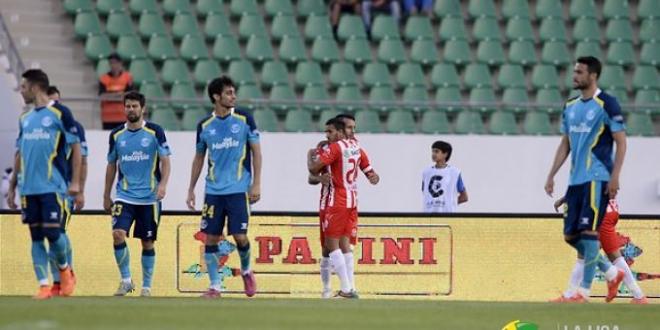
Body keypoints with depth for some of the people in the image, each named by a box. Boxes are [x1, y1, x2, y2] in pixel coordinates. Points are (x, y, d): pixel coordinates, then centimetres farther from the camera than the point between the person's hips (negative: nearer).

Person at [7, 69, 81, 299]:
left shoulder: (60, 113, -3)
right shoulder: (25, 118, 16)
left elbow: (75, 147, -3)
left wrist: (75, 182, -9)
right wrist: (12, 187, 16)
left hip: (53, 186, -6)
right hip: (29, 188, 6)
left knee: (52, 233, -11)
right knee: (36, 237, 2)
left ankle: (64, 269, 16)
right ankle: (43, 286, 3)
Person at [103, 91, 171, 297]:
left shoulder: (155, 132, -4)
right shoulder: (117, 135, 5)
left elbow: (165, 162, -4)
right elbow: (111, 166, 14)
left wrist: (163, 184, -21)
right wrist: (106, 196, 15)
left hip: (149, 197, -2)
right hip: (124, 196, 2)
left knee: (147, 242, 4)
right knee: (118, 235, -16)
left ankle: (146, 286, 16)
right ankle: (125, 280, -4)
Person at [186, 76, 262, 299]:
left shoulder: (244, 119, -1)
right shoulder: (205, 126, 5)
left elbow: (256, 152, 2)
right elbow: (199, 158, 14)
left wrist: (256, 184, -5)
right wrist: (191, 189, 12)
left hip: (238, 189, -2)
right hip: (213, 190, 2)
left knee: (240, 236, -7)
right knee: (211, 238, -1)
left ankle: (246, 271, 21)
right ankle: (215, 285, 7)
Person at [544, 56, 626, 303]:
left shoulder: (606, 104, -7)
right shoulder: (570, 107, 14)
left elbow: (621, 142, -8)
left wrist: (615, 176, -16)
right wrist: (551, 175, 14)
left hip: (597, 178, -8)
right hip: (575, 180, 8)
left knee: (588, 231, -12)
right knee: (571, 236, 6)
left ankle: (584, 291, -8)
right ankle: (611, 274, 22)